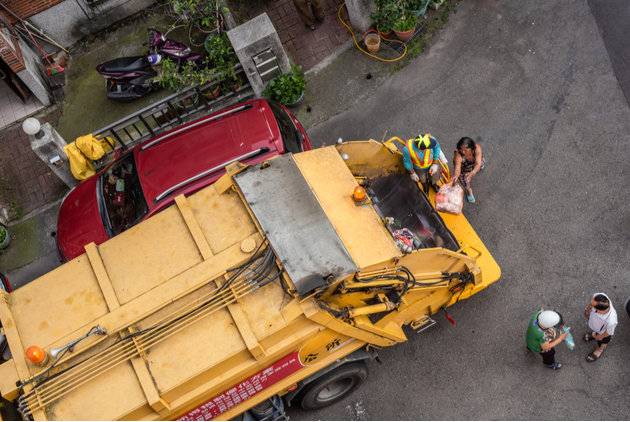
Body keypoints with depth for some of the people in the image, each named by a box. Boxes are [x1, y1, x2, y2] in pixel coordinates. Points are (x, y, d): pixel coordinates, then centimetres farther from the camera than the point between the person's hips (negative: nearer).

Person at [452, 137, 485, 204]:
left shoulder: (477, 148, -40)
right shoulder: (458, 154, -42)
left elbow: (478, 164, -44)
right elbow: (457, 168, -45)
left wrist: (472, 173, -62)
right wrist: (456, 175, -69)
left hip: (474, 161, 2)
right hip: (463, 166, -2)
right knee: (463, 177, -11)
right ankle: (469, 191, 20)